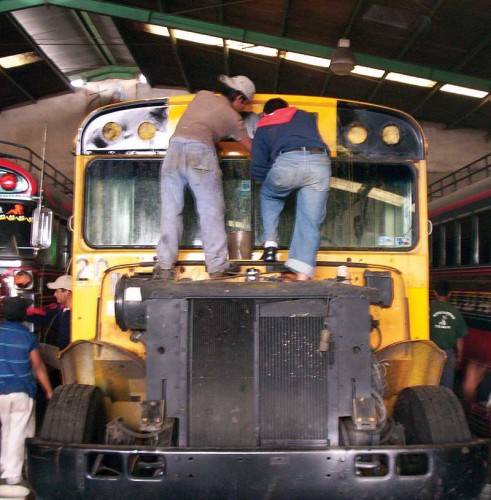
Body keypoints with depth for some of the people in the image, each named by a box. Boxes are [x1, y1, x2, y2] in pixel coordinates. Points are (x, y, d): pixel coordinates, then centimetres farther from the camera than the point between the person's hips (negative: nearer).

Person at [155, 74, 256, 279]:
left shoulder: (202, 95, 23)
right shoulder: (233, 117, 13)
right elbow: (252, 148, 20)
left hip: (174, 148, 5)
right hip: (200, 151, -4)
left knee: (171, 211, 5)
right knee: (211, 211, 3)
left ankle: (164, 267, 4)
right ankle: (218, 265, 4)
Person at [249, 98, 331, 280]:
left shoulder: (263, 129, 28)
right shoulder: (304, 115, 36)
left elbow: (257, 169, 20)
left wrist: (273, 180, 39)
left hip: (288, 162, -1)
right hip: (319, 163, 2)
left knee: (269, 195, 30)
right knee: (309, 223, 4)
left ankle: (270, 244, 16)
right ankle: (302, 277, -8)